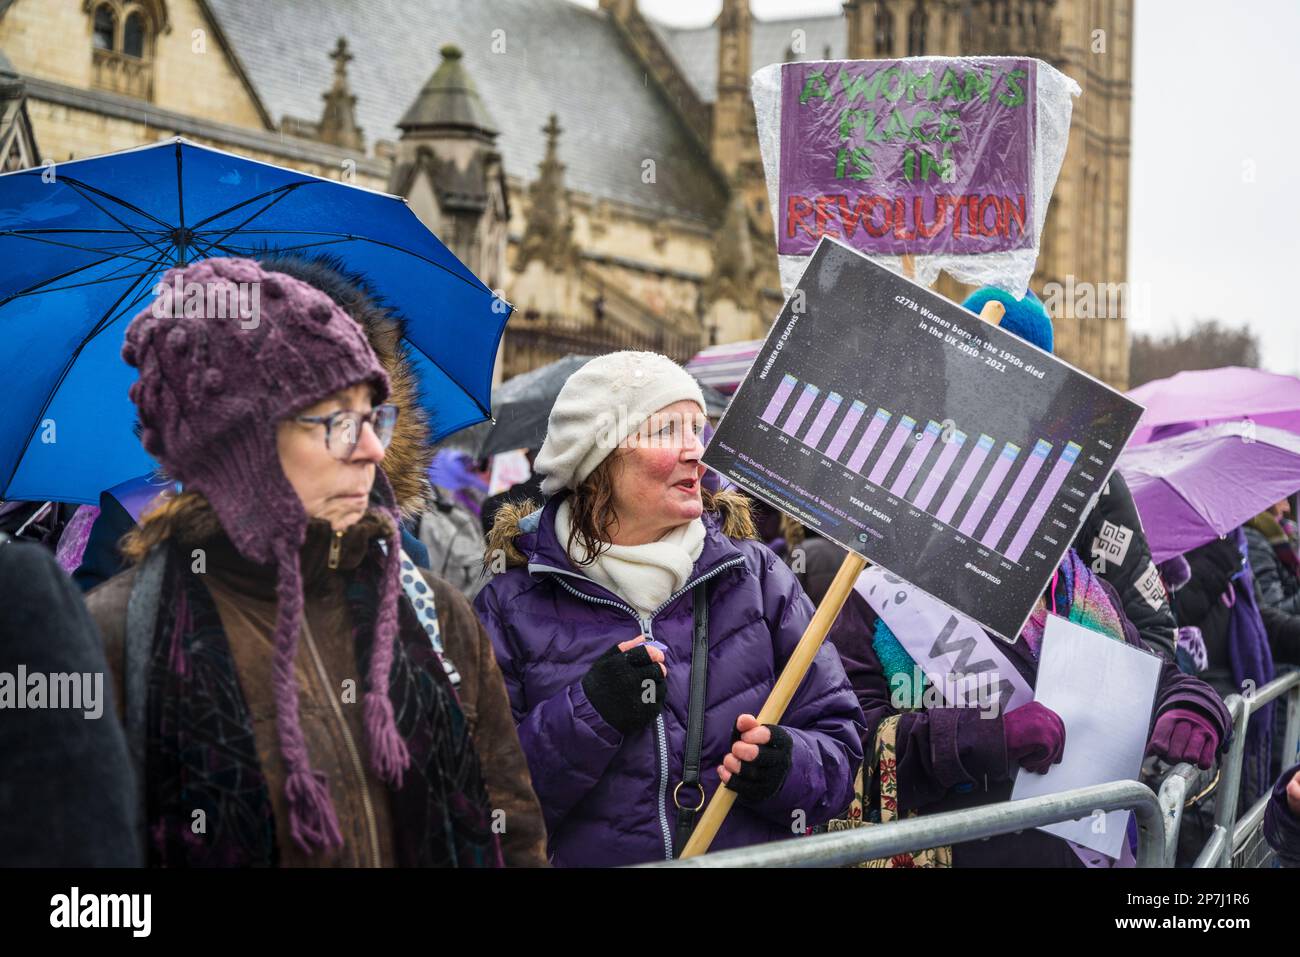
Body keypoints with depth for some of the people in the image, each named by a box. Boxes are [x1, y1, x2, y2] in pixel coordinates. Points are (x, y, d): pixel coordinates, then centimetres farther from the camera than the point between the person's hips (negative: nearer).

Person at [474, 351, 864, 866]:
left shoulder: (757, 575, 8)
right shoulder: (512, 605, 2)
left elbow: (838, 744, 9)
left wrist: (784, 766, -10)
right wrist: (587, 715, -13)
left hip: (752, 859, 1)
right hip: (584, 860, -1)